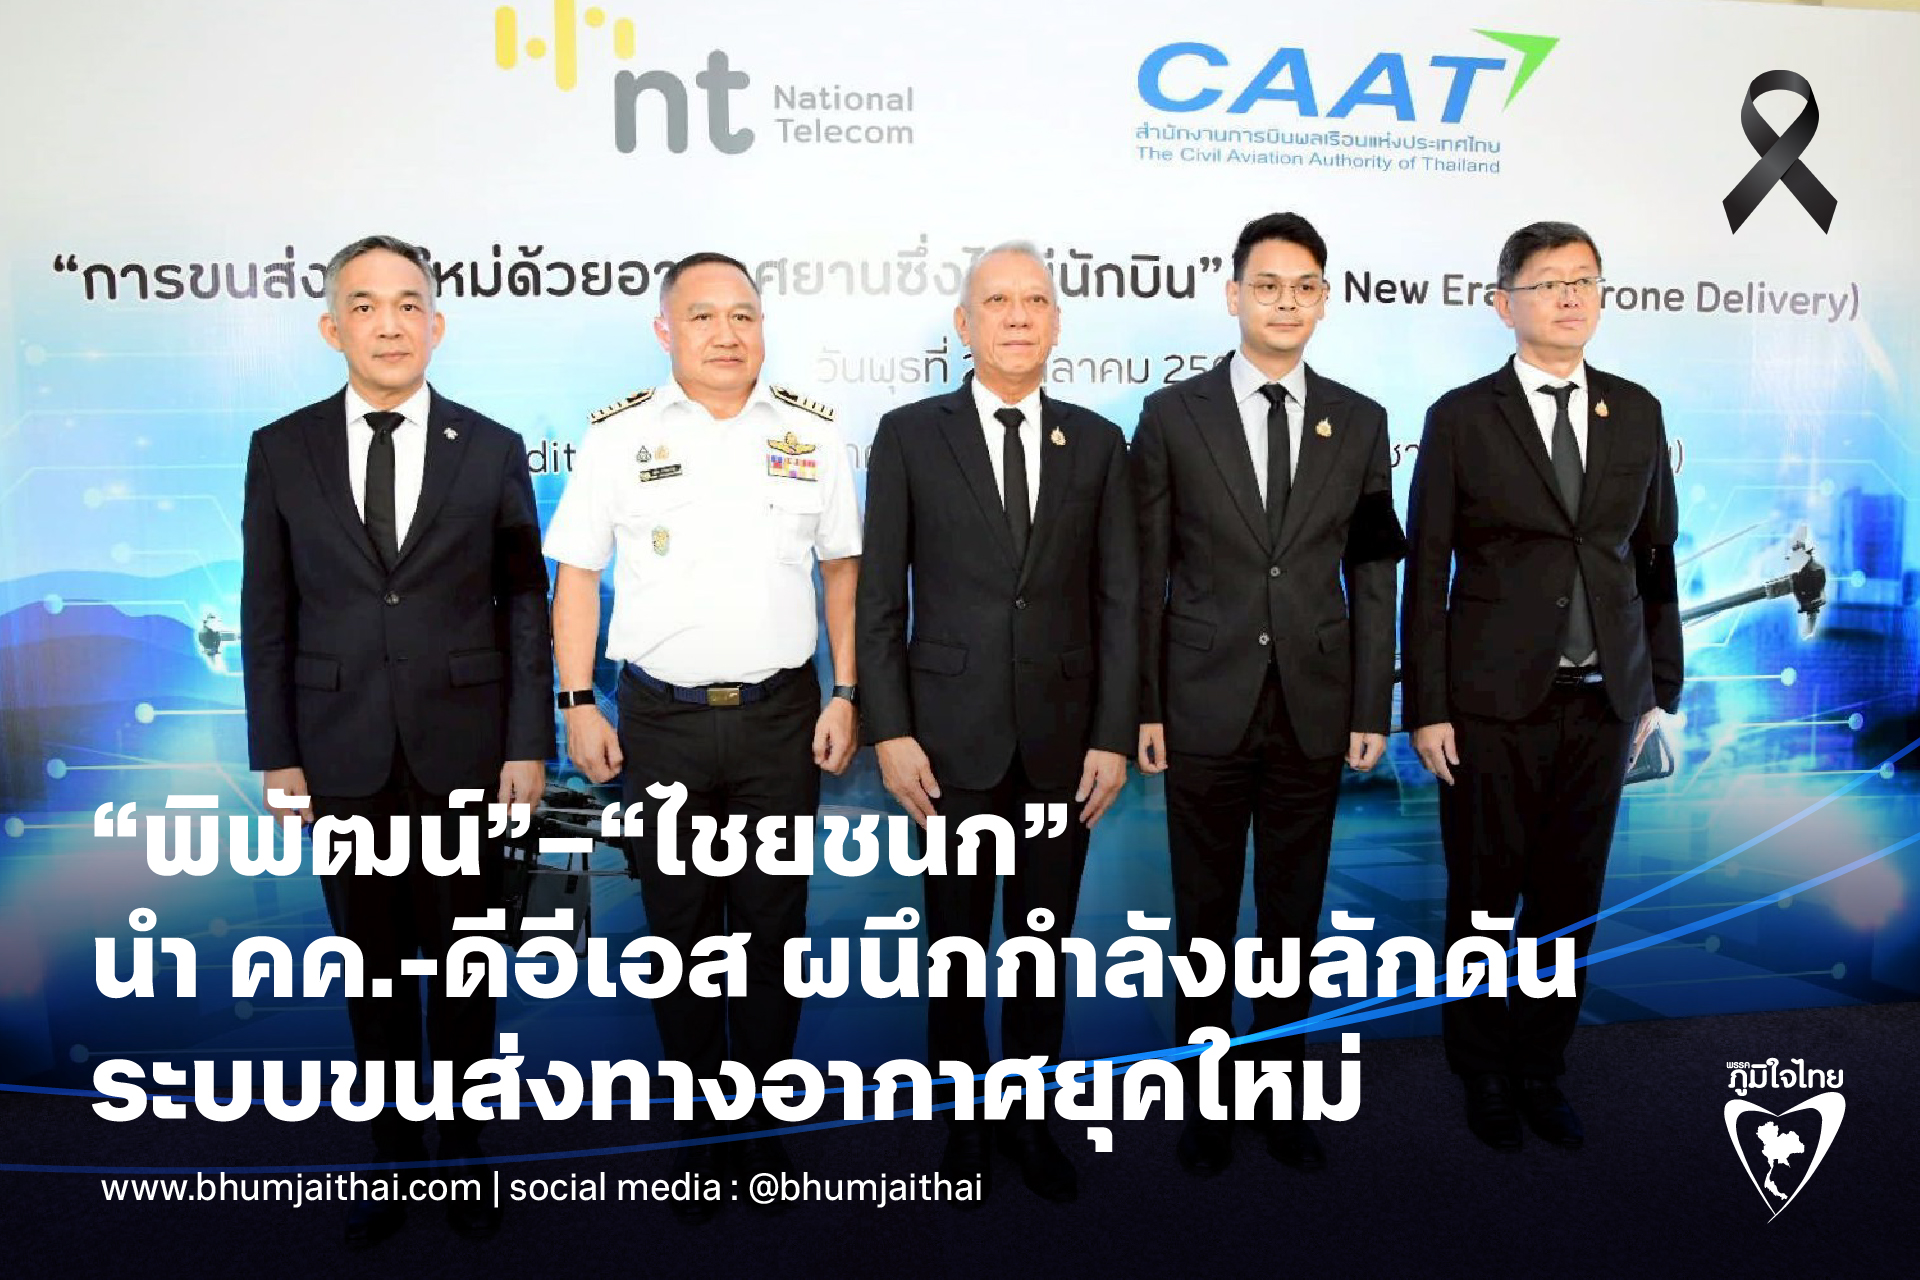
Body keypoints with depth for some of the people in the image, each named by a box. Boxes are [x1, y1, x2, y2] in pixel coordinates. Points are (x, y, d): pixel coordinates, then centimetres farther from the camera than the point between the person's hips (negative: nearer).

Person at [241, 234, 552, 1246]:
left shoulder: (493, 450, 0)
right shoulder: (281, 451, 2)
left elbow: (526, 607, 0)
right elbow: (266, 616, 4)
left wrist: (528, 747, -4)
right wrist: (276, 756, 0)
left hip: (466, 751, -1)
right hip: (342, 757, 1)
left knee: (463, 962, 11)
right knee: (373, 966, 12)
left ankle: (463, 1145, 30)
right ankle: (394, 1151, 30)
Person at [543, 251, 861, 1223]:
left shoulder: (811, 433, 4)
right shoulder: (619, 435, 1)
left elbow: (843, 567, 7)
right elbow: (576, 575, 3)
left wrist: (846, 694, 0)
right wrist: (577, 705, -3)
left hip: (782, 714, 1)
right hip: (662, 720, 0)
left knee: (773, 925, 8)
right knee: (679, 928, 9)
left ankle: (762, 1122, 25)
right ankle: (697, 1127, 26)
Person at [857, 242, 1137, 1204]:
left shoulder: (1096, 441, 6)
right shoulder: (910, 434, 0)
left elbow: (1117, 601, 4)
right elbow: (879, 598, -1)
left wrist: (1113, 735, -2)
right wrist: (890, 733, -7)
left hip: (1063, 737, 2)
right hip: (952, 735, -1)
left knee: (1044, 939, 11)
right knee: (957, 941, 11)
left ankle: (1030, 1121, 28)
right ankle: (964, 1122, 29)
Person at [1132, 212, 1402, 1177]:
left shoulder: (1359, 423, 6)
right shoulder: (1172, 416, 0)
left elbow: (1373, 577, 6)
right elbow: (1146, 576, -1)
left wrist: (1372, 709, 1)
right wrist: (1145, 706, -4)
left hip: (1315, 710, 2)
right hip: (1207, 709, -2)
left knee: (1294, 915, 12)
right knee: (1205, 916, 10)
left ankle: (1280, 1092, 29)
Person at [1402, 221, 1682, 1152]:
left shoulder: (1636, 412, 7)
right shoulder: (1461, 417, -4)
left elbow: (1655, 557, 11)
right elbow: (1425, 573, -5)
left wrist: (1661, 685, 9)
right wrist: (1426, 708, -9)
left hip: (1604, 701, 3)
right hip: (1494, 702, -3)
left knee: (1570, 896, 12)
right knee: (1484, 896, 8)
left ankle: (1540, 1068, 30)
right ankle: (1483, 1072, 27)